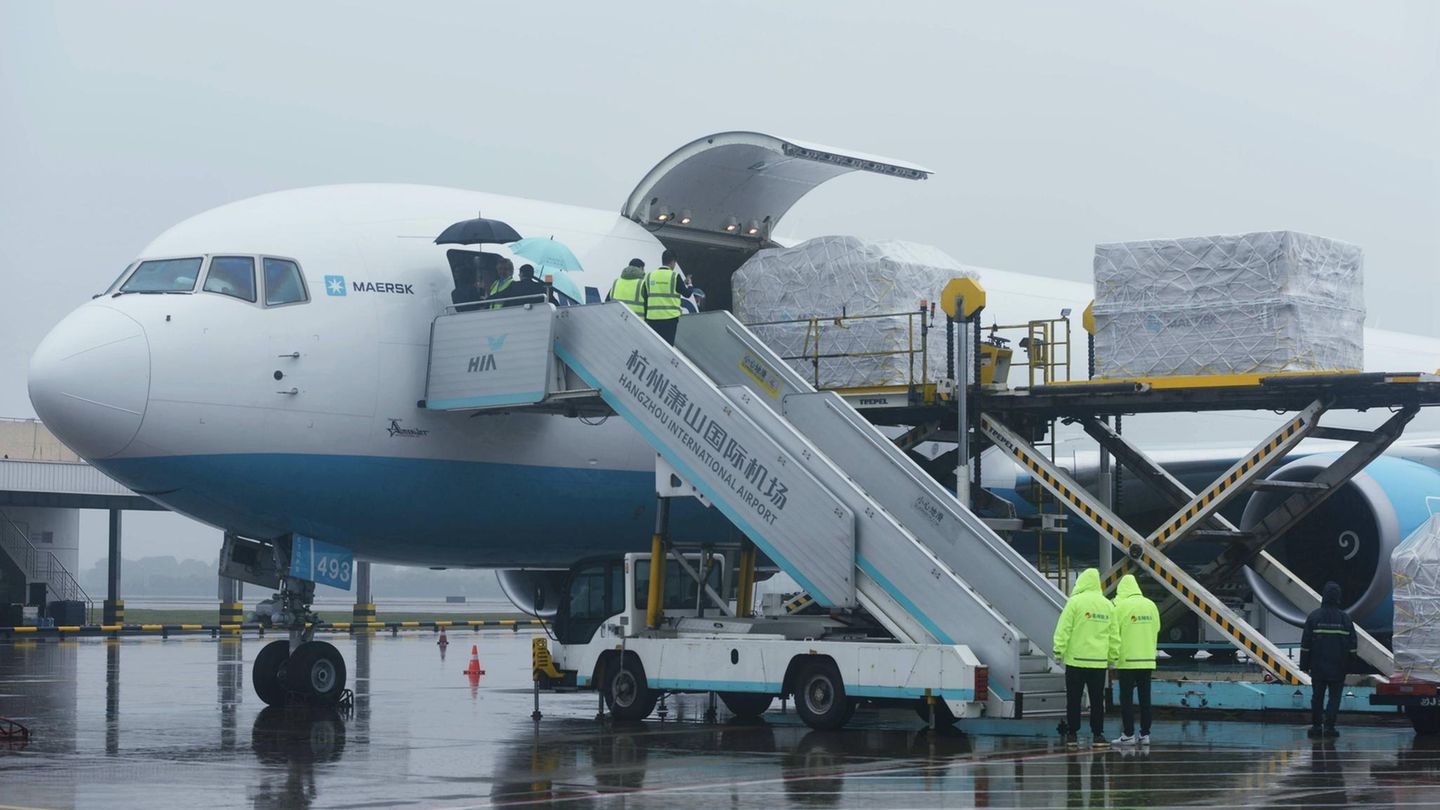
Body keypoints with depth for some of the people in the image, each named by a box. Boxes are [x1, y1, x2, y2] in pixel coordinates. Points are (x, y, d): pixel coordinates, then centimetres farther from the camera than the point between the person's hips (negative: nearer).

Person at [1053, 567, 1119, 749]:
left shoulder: (1075, 602, -6)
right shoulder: (1108, 605, 8)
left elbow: (1064, 629, -9)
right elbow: (1114, 634, 13)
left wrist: (1059, 650, -3)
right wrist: (1113, 656, 20)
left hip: (1076, 659, -3)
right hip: (1099, 661, 3)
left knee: (1073, 700, 3)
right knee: (1097, 700, 7)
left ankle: (1071, 735, 4)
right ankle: (1097, 734, 6)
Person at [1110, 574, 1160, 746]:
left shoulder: (1121, 606, -10)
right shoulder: (1151, 605, 5)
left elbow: (1113, 632, -8)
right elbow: (1156, 630, 10)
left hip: (1127, 660, -5)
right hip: (1147, 660, 5)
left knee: (1126, 698, 0)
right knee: (1145, 697, 10)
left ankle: (1129, 735, -1)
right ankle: (1145, 734, 11)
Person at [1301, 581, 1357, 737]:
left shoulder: (1314, 616, -3)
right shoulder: (1345, 618, -1)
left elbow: (1305, 644, -2)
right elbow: (1352, 645, 4)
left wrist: (1304, 664, 4)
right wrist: (1349, 665, 13)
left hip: (1318, 666, 0)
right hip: (1338, 668, 0)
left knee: (1317, 696, 10)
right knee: (1334, 697, 3)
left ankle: (1315, 726, 12)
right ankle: (1329, 726, -5)